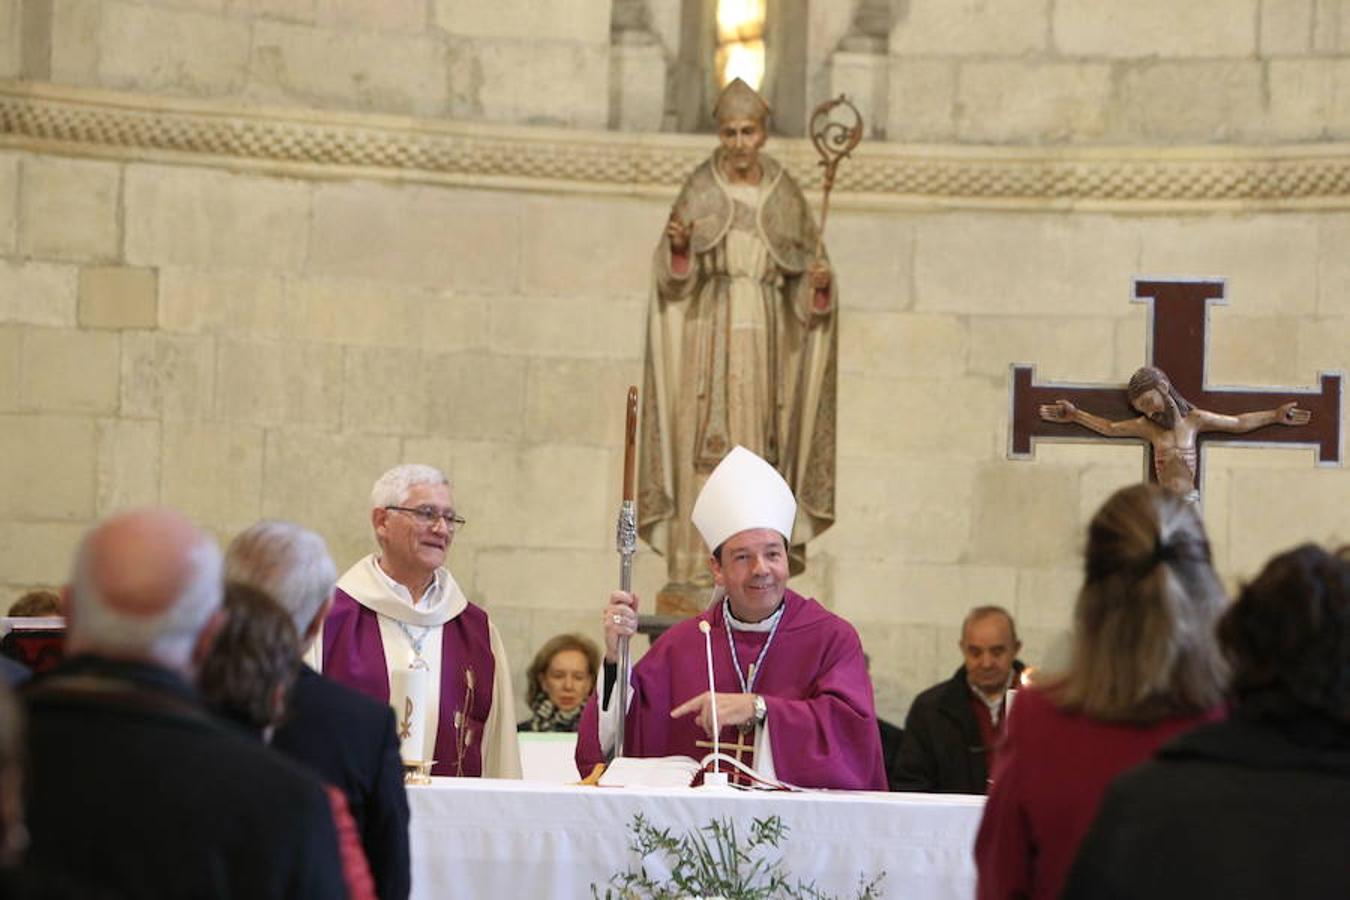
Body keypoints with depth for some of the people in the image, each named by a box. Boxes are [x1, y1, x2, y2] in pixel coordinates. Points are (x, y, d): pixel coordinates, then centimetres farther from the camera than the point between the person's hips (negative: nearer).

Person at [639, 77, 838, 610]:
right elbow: (674, 275, -2)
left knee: (757, 449, 1)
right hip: (709, 330, -2)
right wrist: (678, 246, -23)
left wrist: (820, 280, -11)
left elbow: (806, 271, 11)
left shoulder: (785, 194, 8)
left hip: (766, 337, 3)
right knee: (704, 446, -7)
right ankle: (693, 573, -7)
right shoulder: (701, 189, 2)